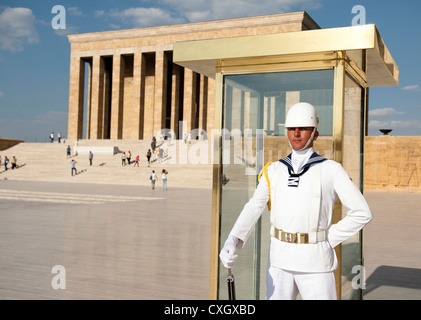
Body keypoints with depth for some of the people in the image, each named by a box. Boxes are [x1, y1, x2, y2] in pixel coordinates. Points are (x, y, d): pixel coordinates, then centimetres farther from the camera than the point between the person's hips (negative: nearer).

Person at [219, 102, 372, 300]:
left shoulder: (331, 170, -4)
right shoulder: (274, 171, 6)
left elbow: (362, 213, -3)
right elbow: (253, 208, -6)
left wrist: (329, 240, -6)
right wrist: (231, 243, -21)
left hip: (315, 262, -3)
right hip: (280, 260, 4)